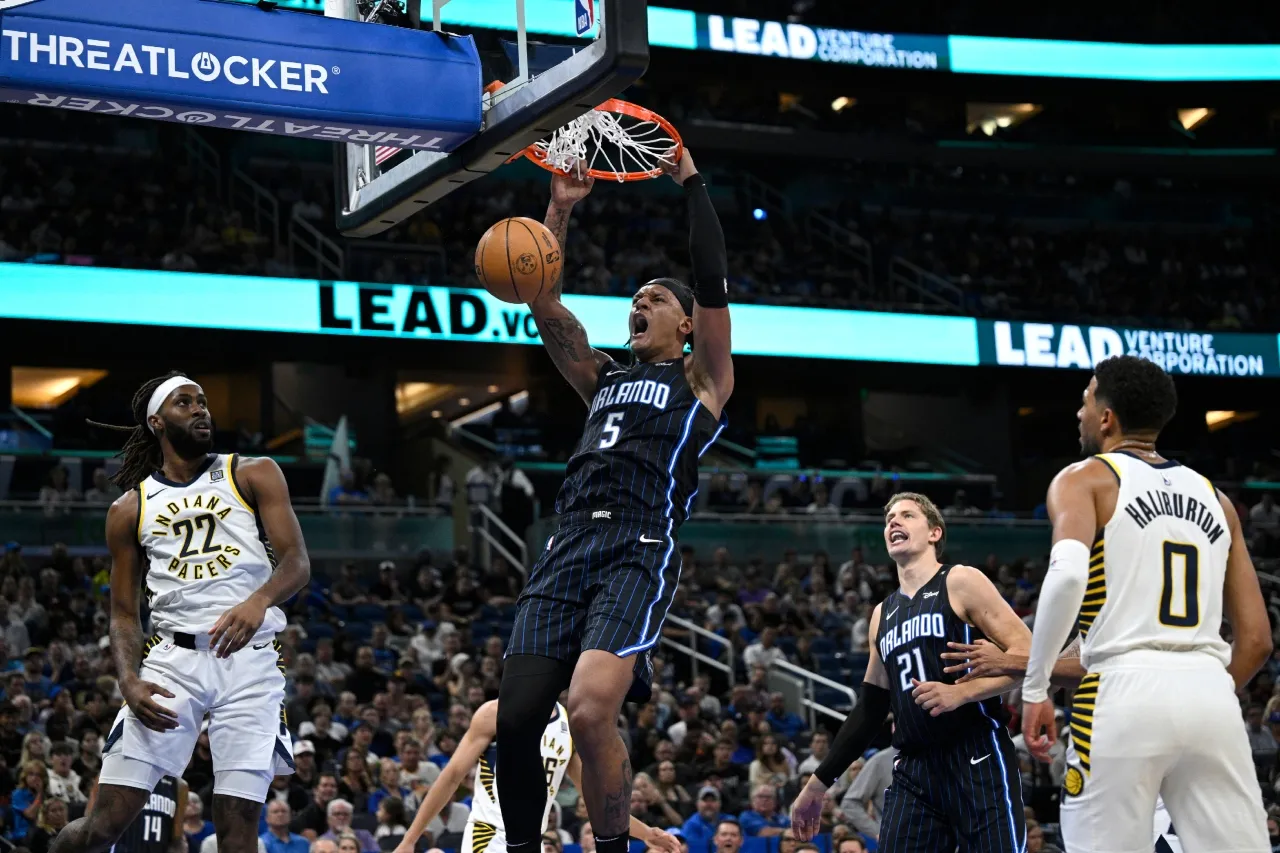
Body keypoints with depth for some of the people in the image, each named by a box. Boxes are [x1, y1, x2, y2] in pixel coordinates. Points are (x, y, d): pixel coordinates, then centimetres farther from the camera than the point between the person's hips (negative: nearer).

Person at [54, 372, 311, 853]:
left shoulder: (253, 475, 8)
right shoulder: (129, 510, 13)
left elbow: (297, 562, -1)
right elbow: (124, 613, 13)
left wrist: (258, 601, -24)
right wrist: (129, 681, -6)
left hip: (249, 659, -1)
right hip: (171, 658, 1)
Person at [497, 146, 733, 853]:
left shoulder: (700, 380, 13)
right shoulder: (604, 379, 27)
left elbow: (713, 281, 1)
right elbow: (545, 303, 21)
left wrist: (691, 183, 5)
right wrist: (560, 209, 16)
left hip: (639, 554, -6)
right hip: (567, 550, 6)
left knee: (590, 710, -24)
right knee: (513, 717, -5)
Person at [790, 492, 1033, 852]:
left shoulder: (961, 582, 0)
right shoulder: (882, 614, 19)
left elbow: (1027, 655, -9)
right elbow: (870, 709, 23)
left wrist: (961, 692, -22)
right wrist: (819, 782, 21)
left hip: (977, 760, -6)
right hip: (913, 770, 6)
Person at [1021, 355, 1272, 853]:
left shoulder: (1084, 479, 6)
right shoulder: (1212, 496, 21)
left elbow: (1068, 573, -17)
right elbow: (1256, 638, 17)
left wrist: (1035, 688, -10)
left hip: (1126, 691, -4)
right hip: (1210, 692, 4)